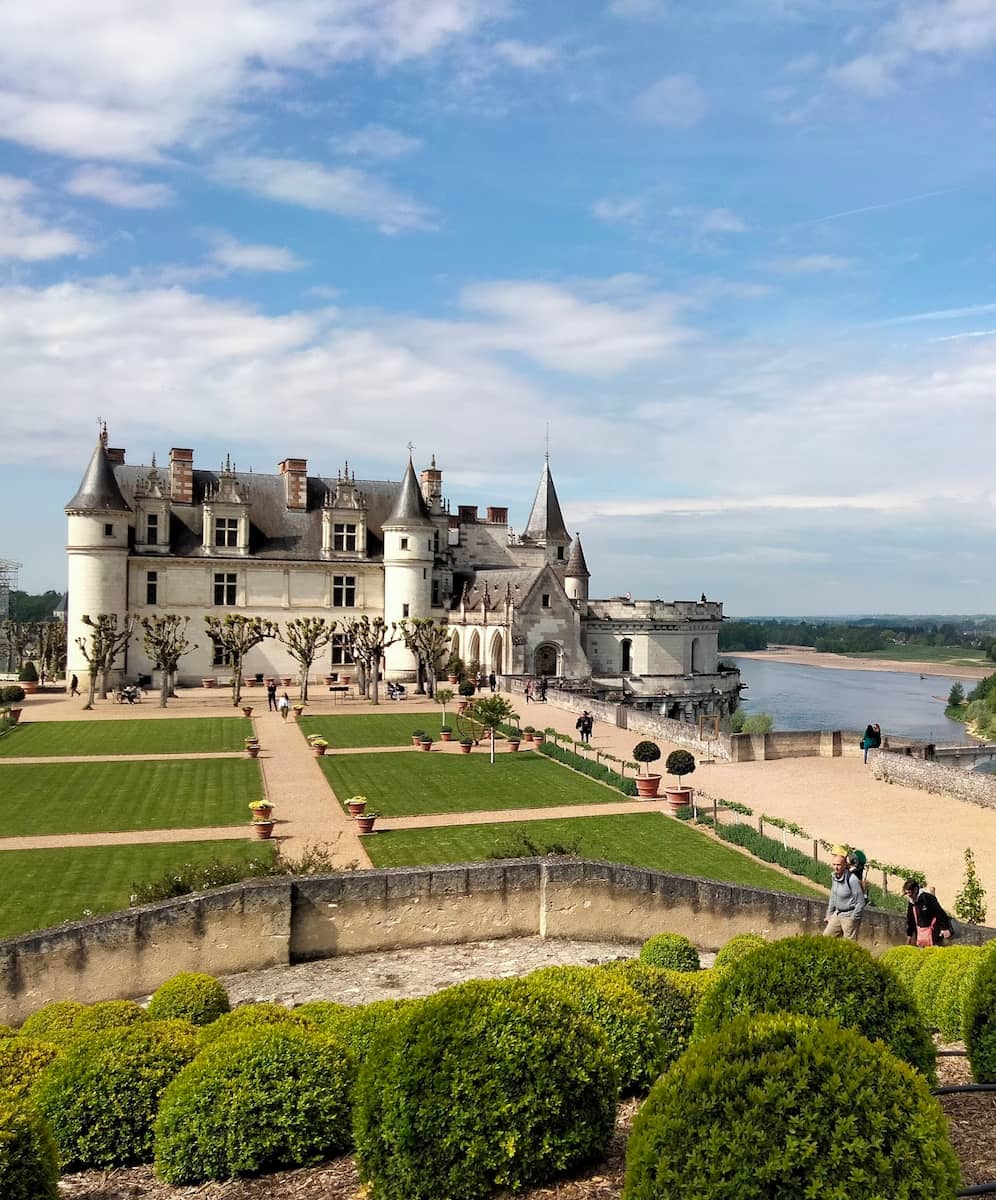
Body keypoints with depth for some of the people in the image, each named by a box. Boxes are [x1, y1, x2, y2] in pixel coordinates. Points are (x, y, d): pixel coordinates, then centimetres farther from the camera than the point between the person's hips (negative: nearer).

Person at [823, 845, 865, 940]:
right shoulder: (834, 876, 1)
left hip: (849, 916, -8)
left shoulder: (852, 880, -23)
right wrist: (829, 914, 15)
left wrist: (853, 919, -13)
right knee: (826, 937, 9)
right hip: (837, 914, 8)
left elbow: (860, 903, -17)